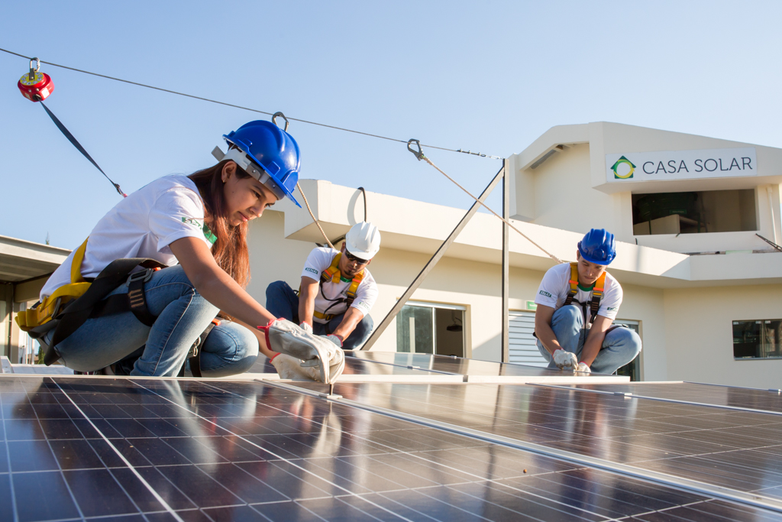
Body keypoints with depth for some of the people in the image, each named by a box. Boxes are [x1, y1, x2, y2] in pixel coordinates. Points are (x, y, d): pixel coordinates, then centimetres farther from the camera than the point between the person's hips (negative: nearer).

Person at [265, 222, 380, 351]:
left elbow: (352, 319, -38)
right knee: (277, 287, -25)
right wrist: (305, 327, -53)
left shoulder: (368, 287, -19)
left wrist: (335, 339, -60)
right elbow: (308, 293, -35)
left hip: (330, 330, 0)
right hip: (303, 317, 1)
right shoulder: (321, 255, -19)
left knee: (365, 322, -28)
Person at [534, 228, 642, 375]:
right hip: (552, 343, -2)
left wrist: (584, 365, -39)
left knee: (630, 341, -23)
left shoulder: (612, 289, -12)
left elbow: (597, 333, -21)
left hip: (588, 346, 2)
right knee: (569, 313, -33)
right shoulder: (557, 275, -18)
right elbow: (540, 323, -26)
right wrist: (558, 352, -44)